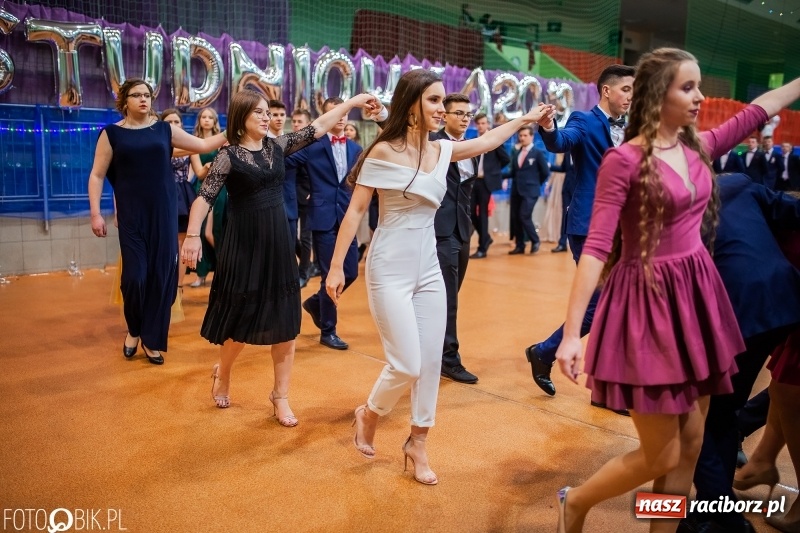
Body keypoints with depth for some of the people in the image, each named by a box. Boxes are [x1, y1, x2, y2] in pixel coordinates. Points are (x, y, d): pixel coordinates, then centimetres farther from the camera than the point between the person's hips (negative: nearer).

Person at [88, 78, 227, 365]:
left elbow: (204, 145, 11)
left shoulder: (164, 129, 8)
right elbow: (97, 175, 2)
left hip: (164, 212, 2)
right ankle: (134, 330, 22)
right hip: (132, 215, -2)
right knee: (134, 276, -7)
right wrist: (95, 213, -6)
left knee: (161, 275, 1)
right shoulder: (112, 133, 3)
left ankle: (152, 339, 15)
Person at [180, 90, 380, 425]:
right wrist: (192, 236, -30)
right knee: (241, 321, 6)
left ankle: (280, 397, 18)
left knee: (285, 324, 5)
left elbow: (317, 128, 6)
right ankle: (222, 373, 37)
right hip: (244, 247, -4)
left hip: (279, 245, 5)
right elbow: (204, 197, -16)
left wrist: (351, 102, 3)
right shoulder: (228, 155, -8)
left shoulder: (277, 146, 5)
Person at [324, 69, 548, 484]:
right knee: (407, 365, -7)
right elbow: (354, 211, -8)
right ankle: (368, 415, 24)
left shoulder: (442, 151, 6)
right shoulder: (383, 152, -11)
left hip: (429, 268, 6)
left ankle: (417, 444, 26)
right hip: (390, 269, -6)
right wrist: (336, 267, -9)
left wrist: (525, 119, 27)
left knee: (430, 362, 8)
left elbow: (485, 142, 23)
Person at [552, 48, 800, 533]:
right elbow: (597, 247, -20)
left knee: (691, 446, 12)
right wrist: (572, 332, -25)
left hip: (696, 297, 7)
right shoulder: (625, 159, -14)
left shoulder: (699, 147, 6)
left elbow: (758, 111, 24)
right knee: (661, 456, 2)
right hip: (649, 304, -7)